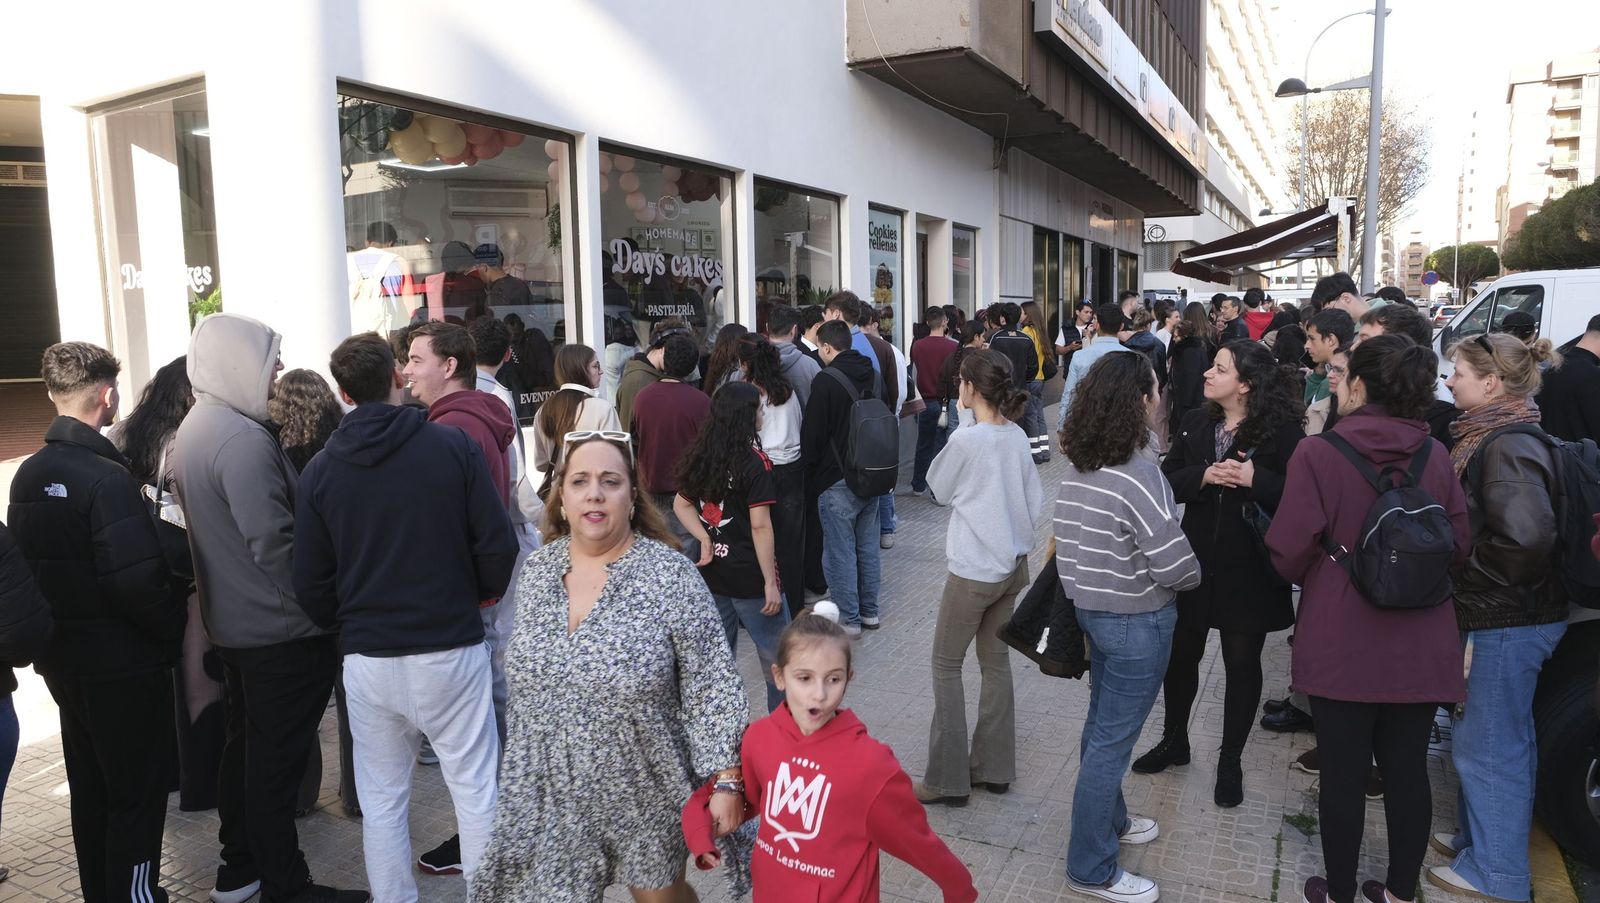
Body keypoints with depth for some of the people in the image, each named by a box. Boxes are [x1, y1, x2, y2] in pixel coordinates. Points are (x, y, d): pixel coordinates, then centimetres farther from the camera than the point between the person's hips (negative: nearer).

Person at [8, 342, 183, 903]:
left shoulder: (27, 475, 4)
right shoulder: (107, 479, -21)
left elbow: (22, 564, 11)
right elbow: (138, 583, -25)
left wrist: (46, 633, 18)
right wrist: (178, 631, -9)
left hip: (63, 661, 8)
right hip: (124, 666, -8)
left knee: (90, 790, 20)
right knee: (136, 797, 4)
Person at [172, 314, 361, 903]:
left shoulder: (193, 430, 8)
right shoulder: (243, 440, -23)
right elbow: (274, 545, -26)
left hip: (231, 623, 10)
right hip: (281, 630, -10)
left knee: (245, 743, 21)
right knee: (277, 759, 2)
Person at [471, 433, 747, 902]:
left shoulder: (671, 576, -17)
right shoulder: (536, 571, -1)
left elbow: (711, 689, -15)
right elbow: (524, 680, 11)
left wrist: (725, 781, -18)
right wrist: (520, 771, 16)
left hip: (646, 794, -3)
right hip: (551, 795, 4)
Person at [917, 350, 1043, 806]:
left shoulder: (966, 438, -19)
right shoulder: (1018, 437, 1)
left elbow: (938, 490, -3)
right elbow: (1034, 500, 6)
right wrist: (1012, 534, 13)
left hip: (974, 569, -7)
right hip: (1012, 564, 7)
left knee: (946, 665, 5)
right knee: (996, 662, 16)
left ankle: (947, 778, 9)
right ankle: (994, 768, 26)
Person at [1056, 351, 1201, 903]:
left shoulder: (1078, 465, 1)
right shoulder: (1138, 473, -24)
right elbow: (1174, 563, -24)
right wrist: (1192, 578, -3)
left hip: (1091, 607, 8)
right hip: (1137, 622, -8)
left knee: (1102, 723, 23)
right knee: (1112, 739, 2)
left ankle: (1109, 820, 43)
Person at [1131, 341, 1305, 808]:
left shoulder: (1281, 430, -11)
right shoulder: (1194, 423, 3)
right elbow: (1167, 481, 0)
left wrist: (1255, 479, -27)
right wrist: (1204, 476, -18)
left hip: (1249, 568, -4)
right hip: (1195, 560, 4)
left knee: (1242, 665, 10)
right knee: (1181, 653, 14)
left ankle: (1231, 761, 28)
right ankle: (1175, 741, 37)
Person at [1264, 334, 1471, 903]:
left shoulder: (1318, 455, -15)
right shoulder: (1434, 456, -2)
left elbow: (1288, 553, -16)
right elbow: (1460, 544, 4)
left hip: (1342, 645, -4)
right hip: (1421, 647, 4)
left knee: (1344, 772, 9)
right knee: (1408, 770, 15)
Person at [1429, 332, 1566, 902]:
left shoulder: (1507, 447, -21)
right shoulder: (1489, 436, 8)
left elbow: (1525, 537, -34)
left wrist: (1474, 568, -18)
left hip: (1508, 621, -9)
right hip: (1498, 615, 9)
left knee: (1487, 745, 3)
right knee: (1500, 738, 21)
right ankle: (1481, 840, 36)